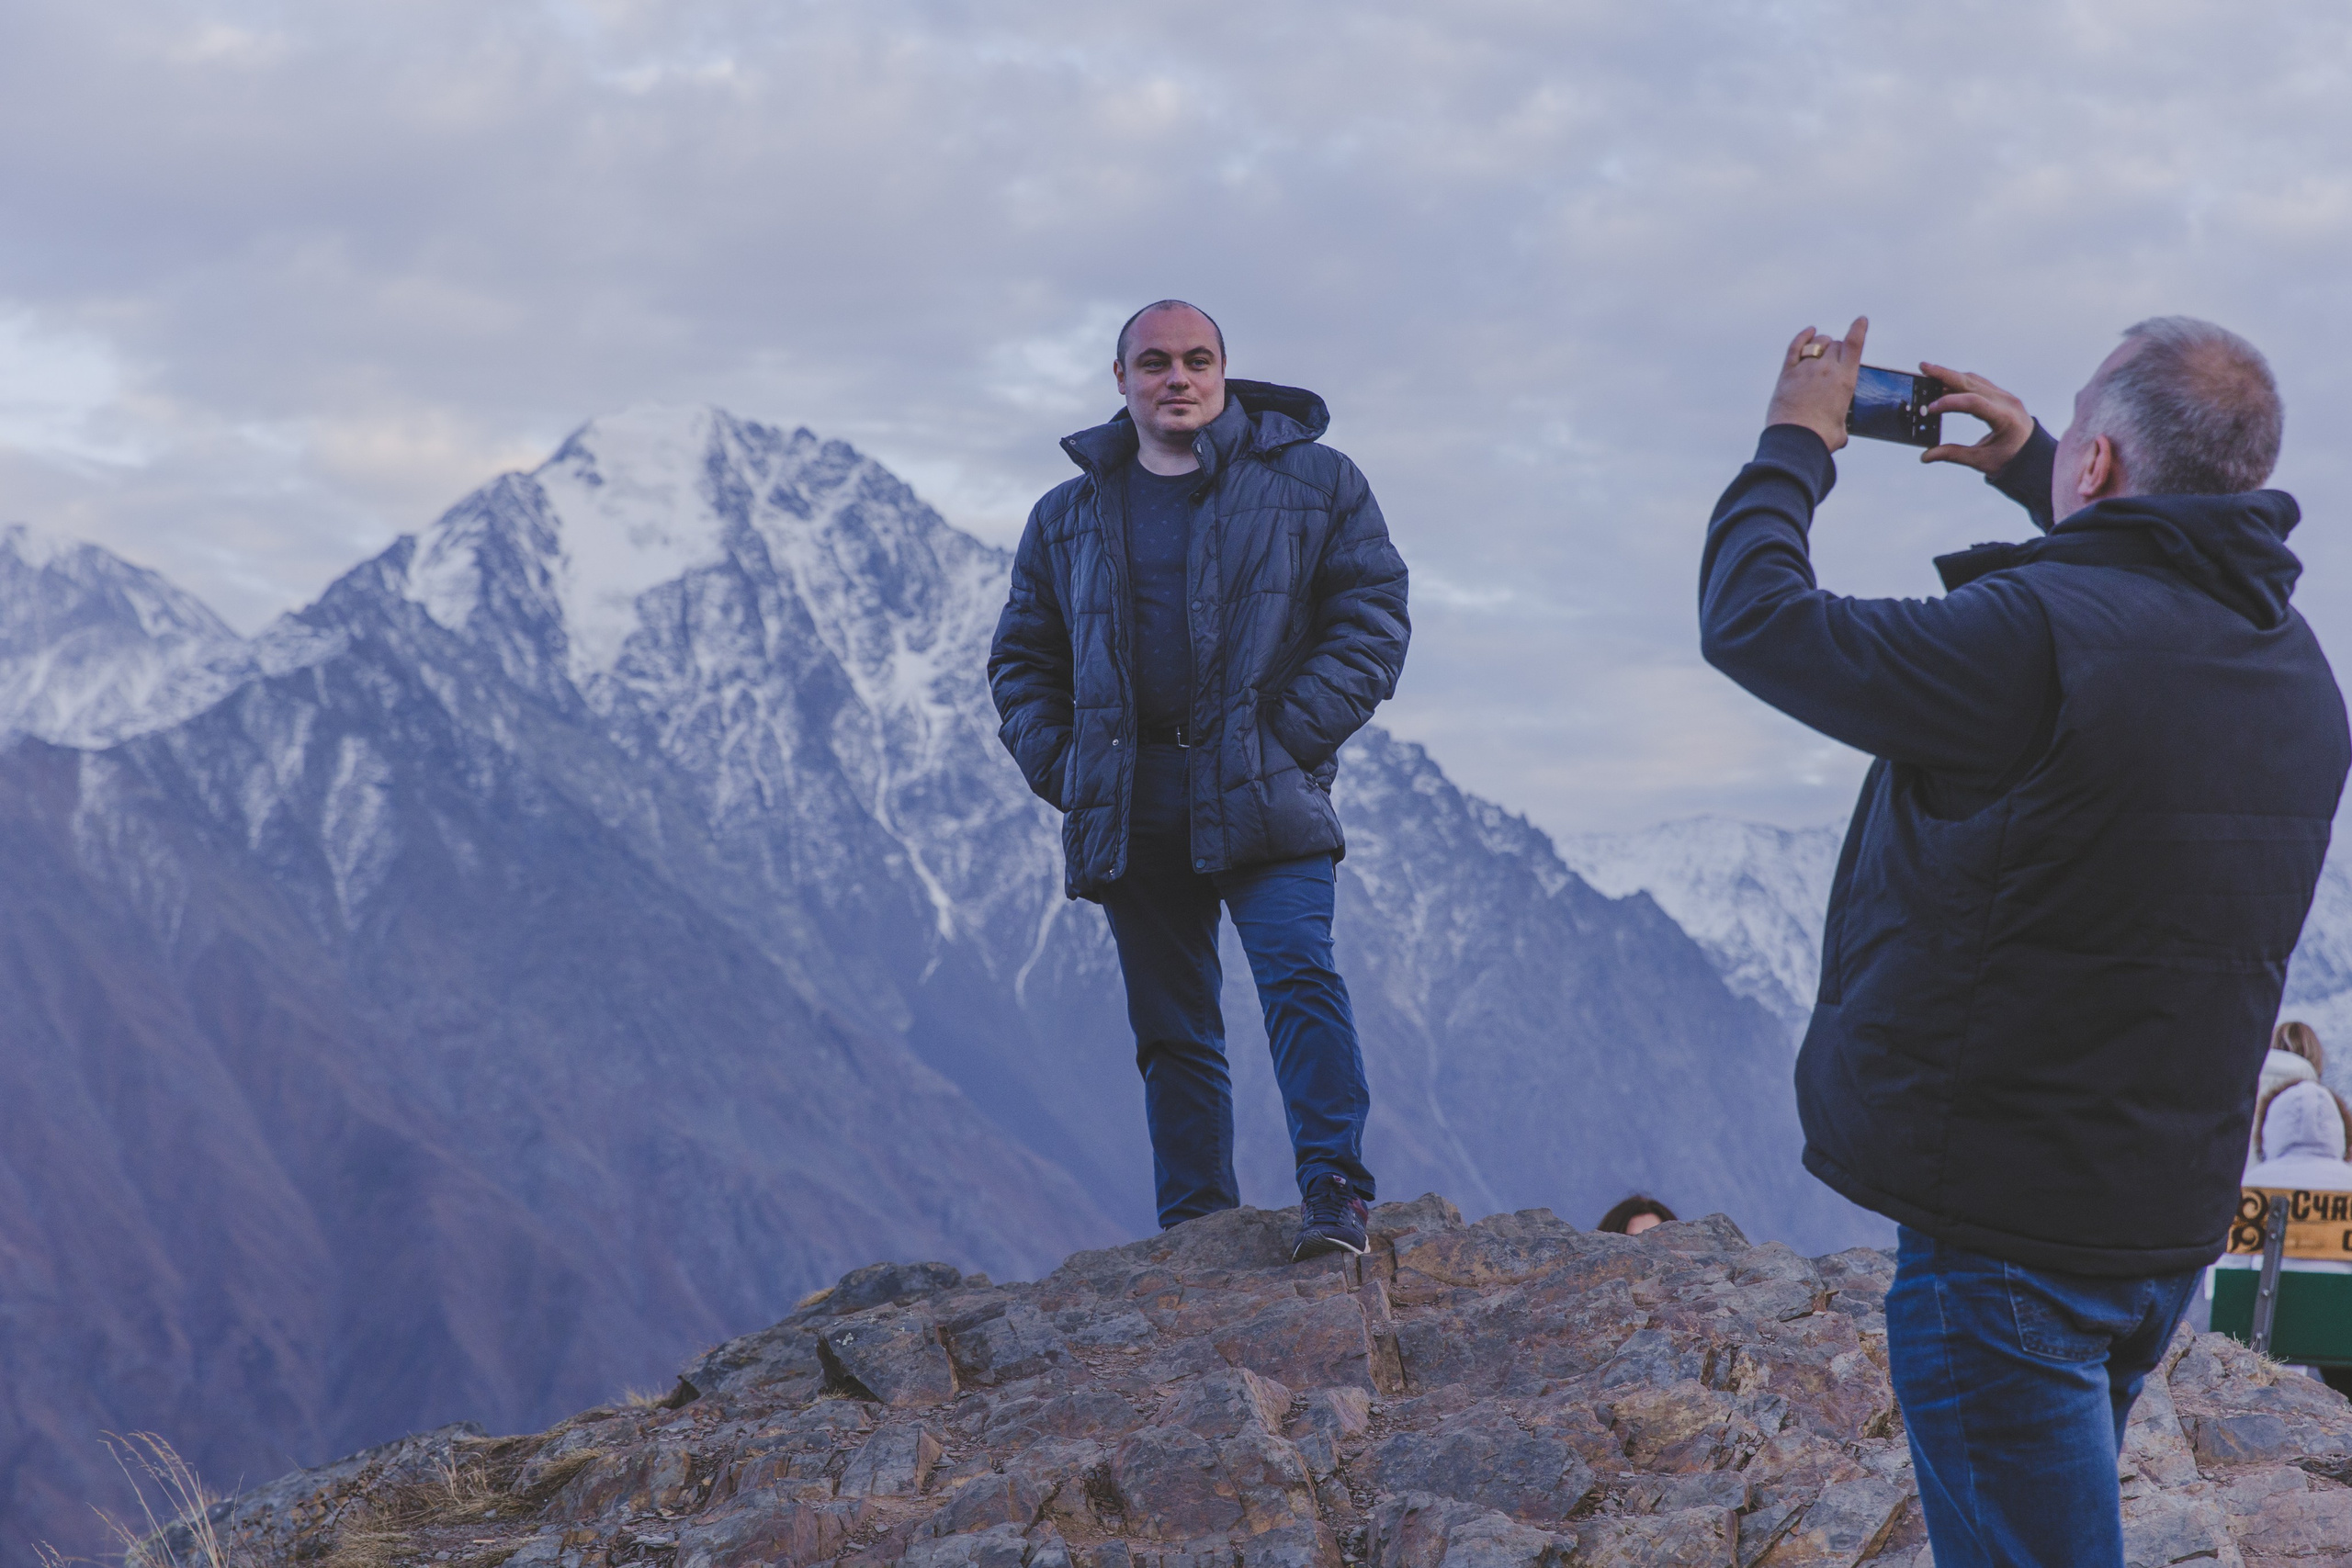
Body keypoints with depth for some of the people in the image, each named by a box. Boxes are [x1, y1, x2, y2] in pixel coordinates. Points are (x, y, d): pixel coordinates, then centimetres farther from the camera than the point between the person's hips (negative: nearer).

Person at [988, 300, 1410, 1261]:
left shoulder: (1312, 483, 7)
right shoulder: (1068, 519, 16)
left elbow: (1373, 614, 2)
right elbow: (1022, 660, 21)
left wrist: (1293, 735, -8)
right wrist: (1060, 768, 4)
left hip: (1262, 795, -3)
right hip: (1129, 811, 4)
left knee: (1298, 973, -19)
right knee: (1170, 1027, 5)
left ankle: (1333, 1191, -19)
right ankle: (1196, 1225, 9)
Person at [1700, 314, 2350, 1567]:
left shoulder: (2037, 639, -24)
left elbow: (1751, 620, -14)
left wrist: (1797, 443, 2)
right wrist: (2029, 471, 32)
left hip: (2007, 1231, -8)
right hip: (2176, 1219, 8)